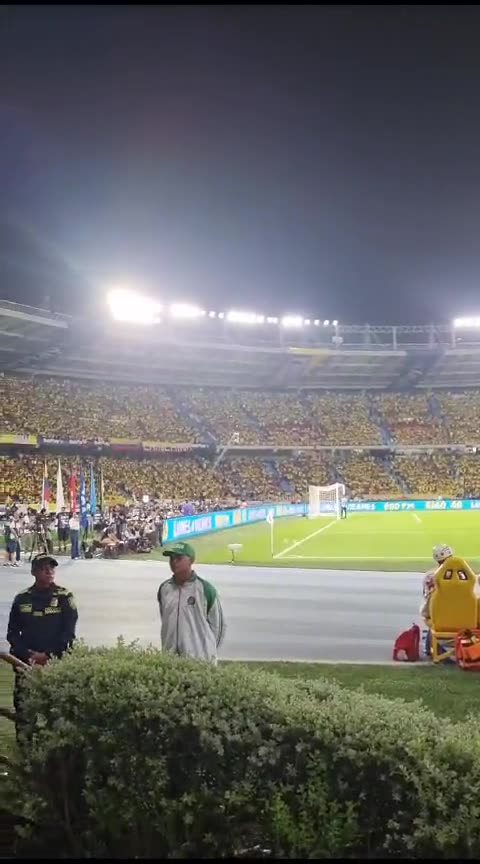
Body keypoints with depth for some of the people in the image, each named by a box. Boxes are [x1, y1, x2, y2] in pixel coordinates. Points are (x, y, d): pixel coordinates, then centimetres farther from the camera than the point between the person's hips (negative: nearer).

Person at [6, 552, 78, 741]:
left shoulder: (64, 597, 0)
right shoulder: (22, 598, 7)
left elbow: (68, 632, -3)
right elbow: (12, 633, 8)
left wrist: (48, 656, -10)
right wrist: (28, 654, -6)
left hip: (56, 663, -2)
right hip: (26, 663, 3)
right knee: (22, 705, 2)